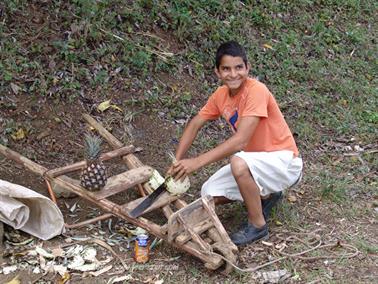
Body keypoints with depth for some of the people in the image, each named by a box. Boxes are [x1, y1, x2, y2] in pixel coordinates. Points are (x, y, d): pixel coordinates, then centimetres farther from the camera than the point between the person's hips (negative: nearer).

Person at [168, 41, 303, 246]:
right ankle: (265, 196, 18)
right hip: (255, 160, 8)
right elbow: (194, 125, 3)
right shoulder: (221, 95, -3)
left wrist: (197, 162, -35)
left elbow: (240, 140, -33)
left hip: (283, 162, -8)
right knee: (209, 195, -3)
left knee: (239, 163, -36)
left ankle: (258, 225, -14)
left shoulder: (256, 90, -26)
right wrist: (177, 162, -10)